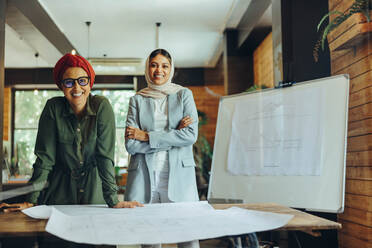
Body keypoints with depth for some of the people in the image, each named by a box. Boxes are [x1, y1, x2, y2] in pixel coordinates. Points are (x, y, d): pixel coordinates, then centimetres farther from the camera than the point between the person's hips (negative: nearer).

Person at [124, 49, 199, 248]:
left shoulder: (184, 95, 10)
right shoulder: (137, 100, 11)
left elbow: (191, 135, -4)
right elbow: (131, 145, -1)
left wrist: (147, 136, -6)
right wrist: (174, 135, -7)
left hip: (178, 175, 0)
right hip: (144, 176, 1)